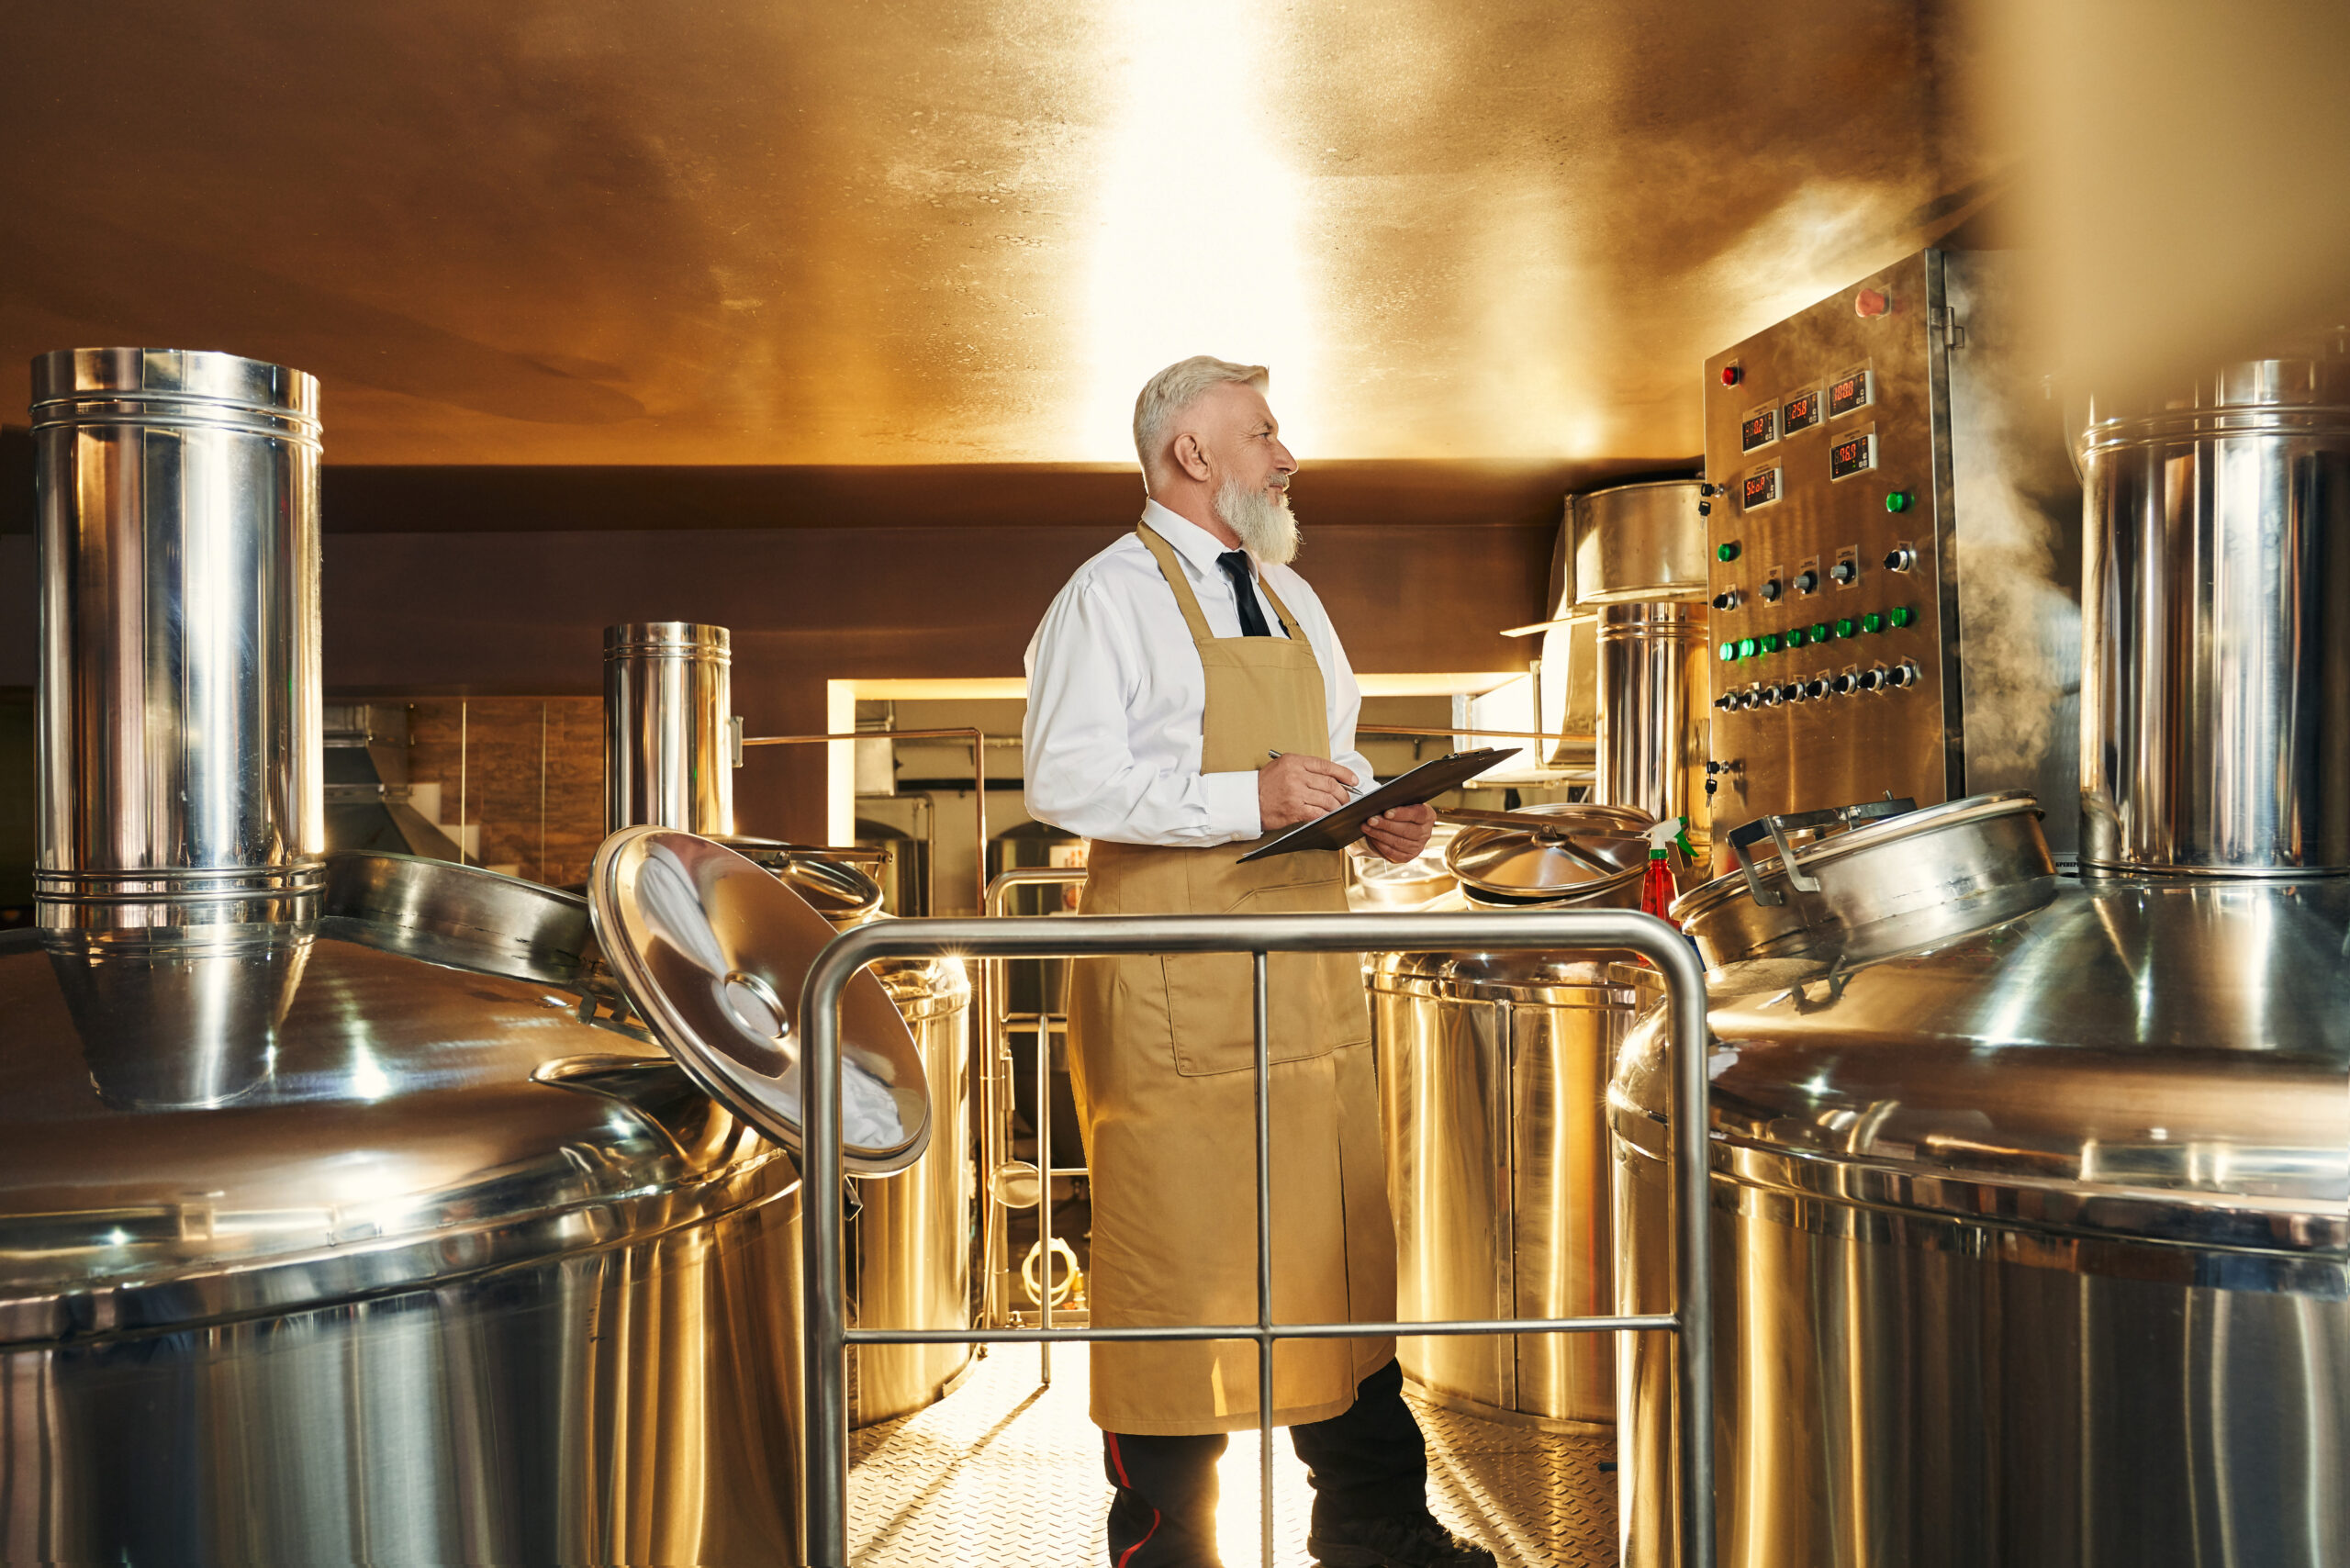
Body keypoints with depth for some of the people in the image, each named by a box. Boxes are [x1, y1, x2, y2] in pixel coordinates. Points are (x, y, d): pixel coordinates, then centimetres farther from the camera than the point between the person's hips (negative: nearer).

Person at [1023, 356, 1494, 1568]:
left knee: (1339, 1242, 13)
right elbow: (1067, 780, -16)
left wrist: (1376, 812, 4)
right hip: (1172, 986, -7)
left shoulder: (1293, 601, 19)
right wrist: (1250, 798, -21)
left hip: (1308, 971, 7)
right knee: (1174, 1256, 0)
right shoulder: (1111, 595, -6)